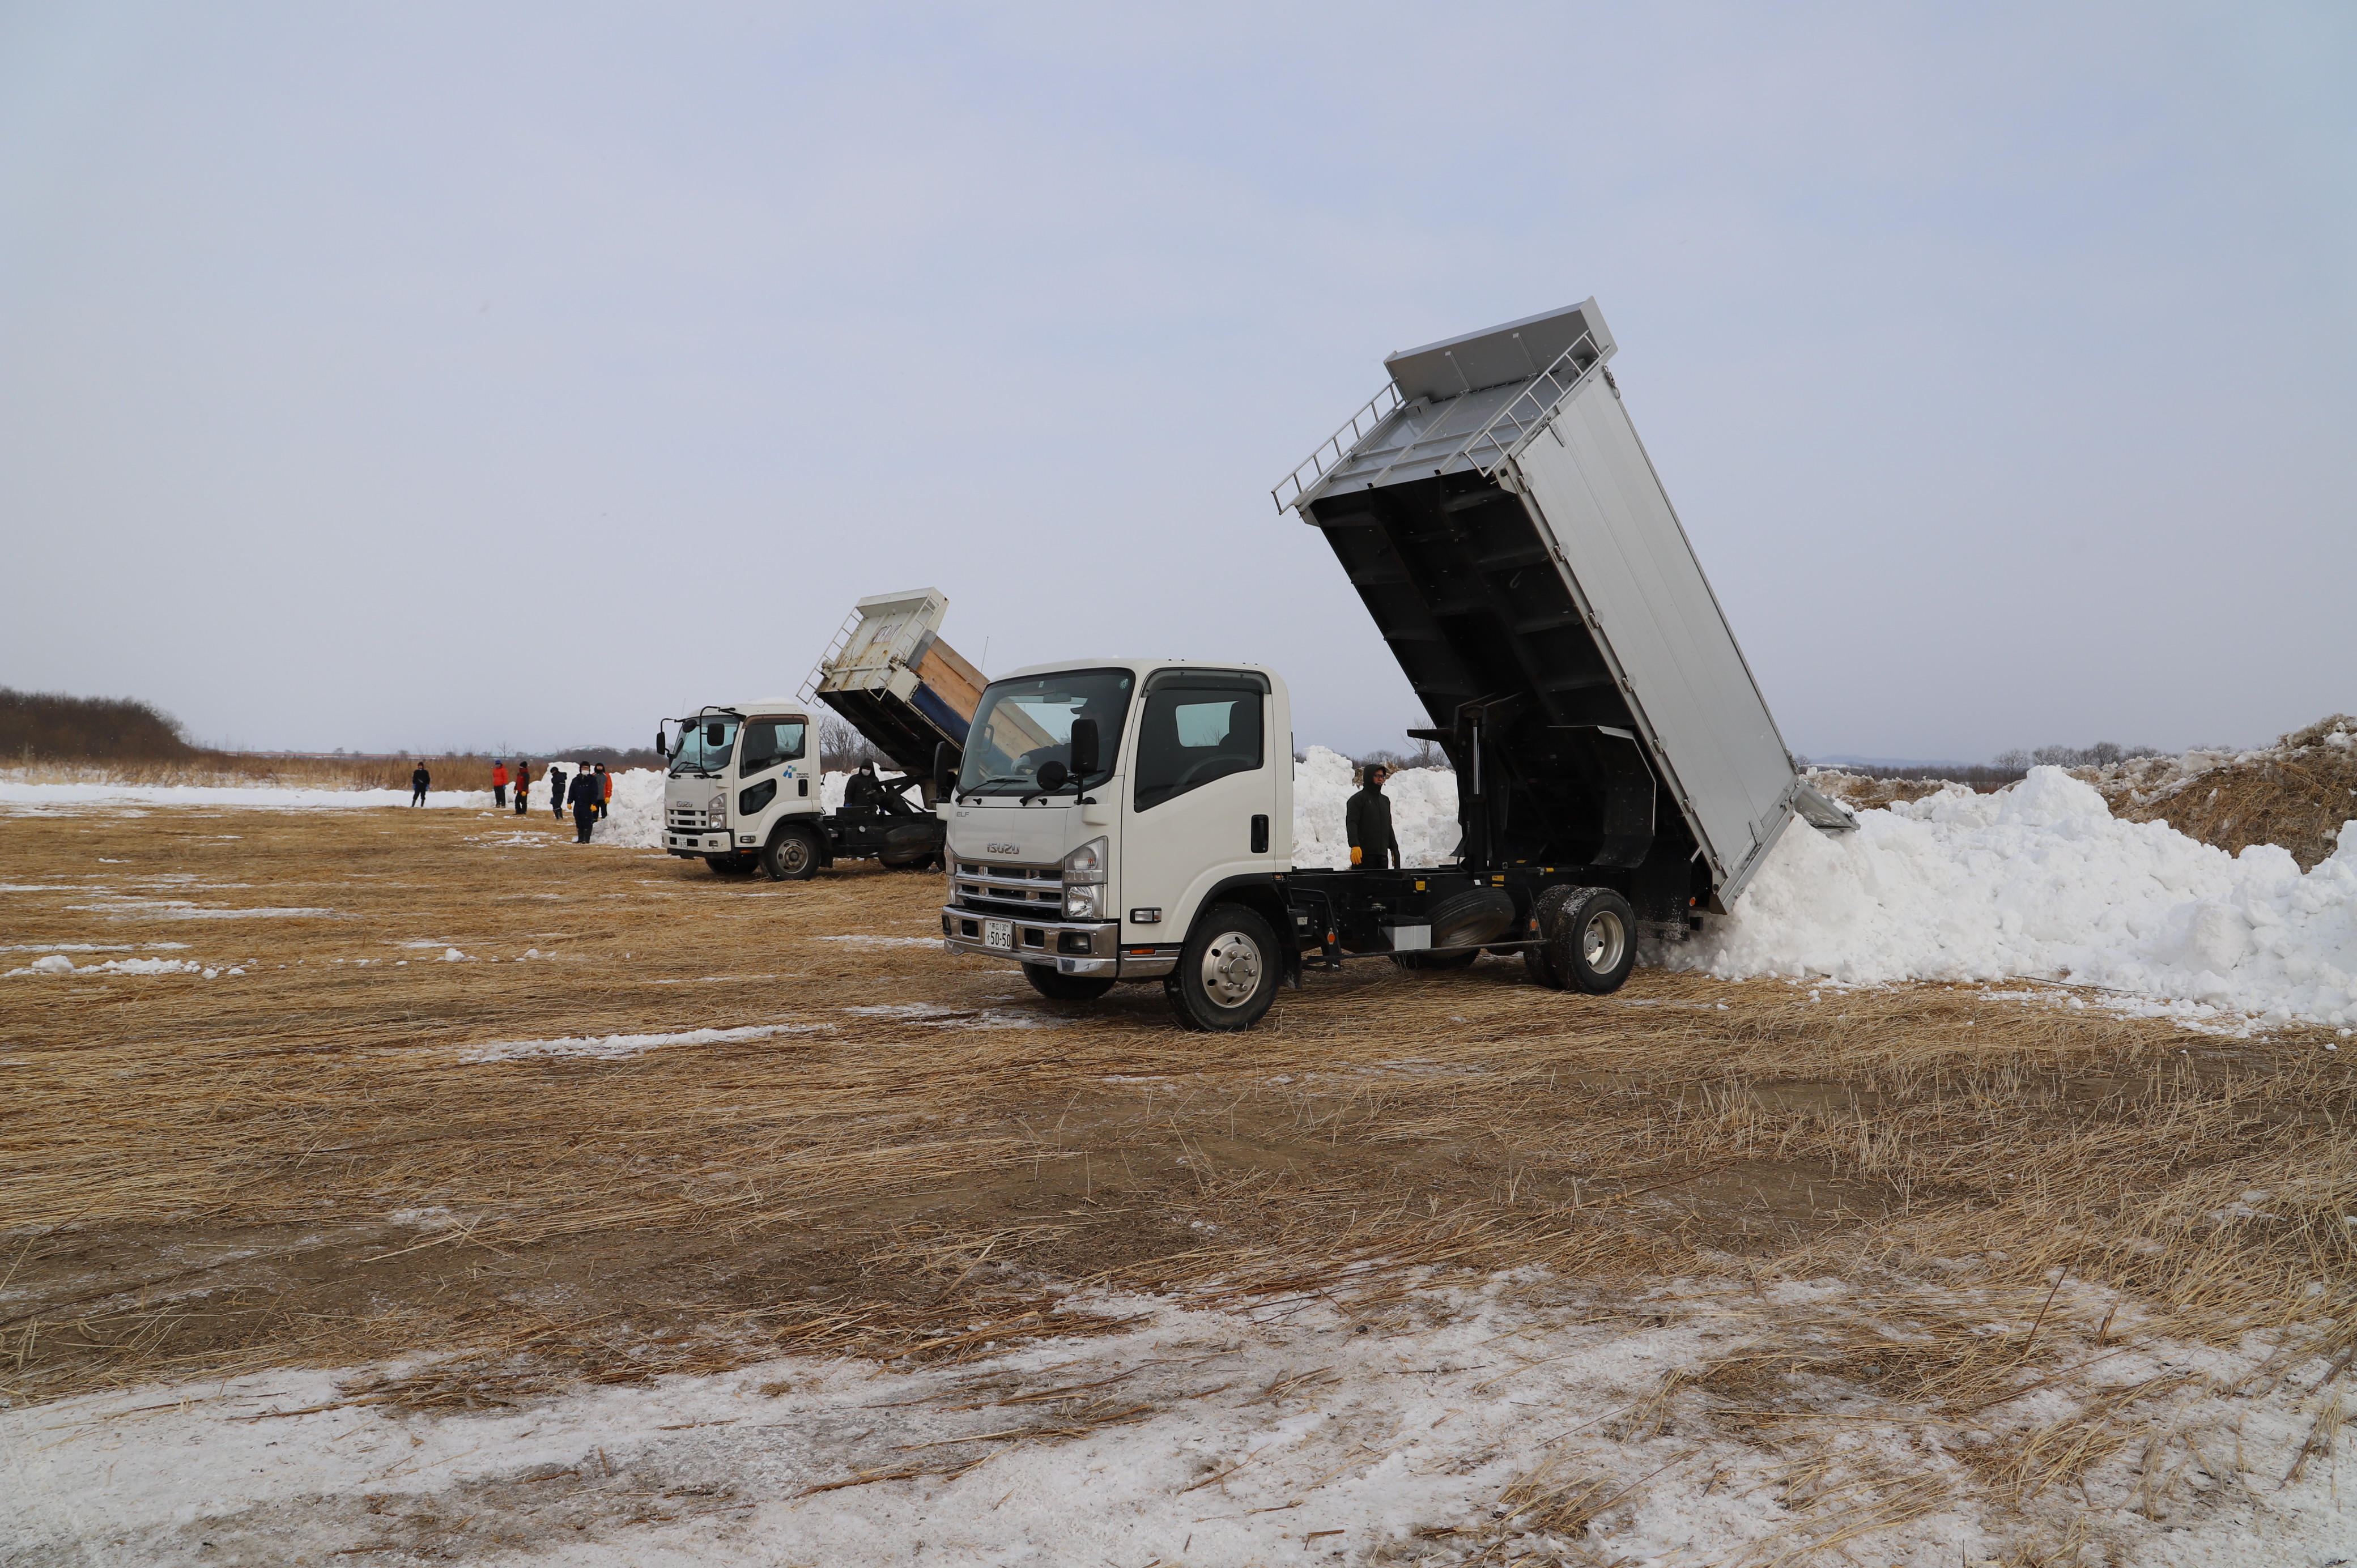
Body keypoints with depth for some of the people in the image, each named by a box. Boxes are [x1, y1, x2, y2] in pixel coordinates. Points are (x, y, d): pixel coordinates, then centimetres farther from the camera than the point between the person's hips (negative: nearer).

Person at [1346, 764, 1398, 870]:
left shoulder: (1385, 801, 21)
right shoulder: (1358, 799, -2)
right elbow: (1351, 824, -13)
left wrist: (1394, 848, 22)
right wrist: (1354, 845, -26)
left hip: (1383, 854, 7)